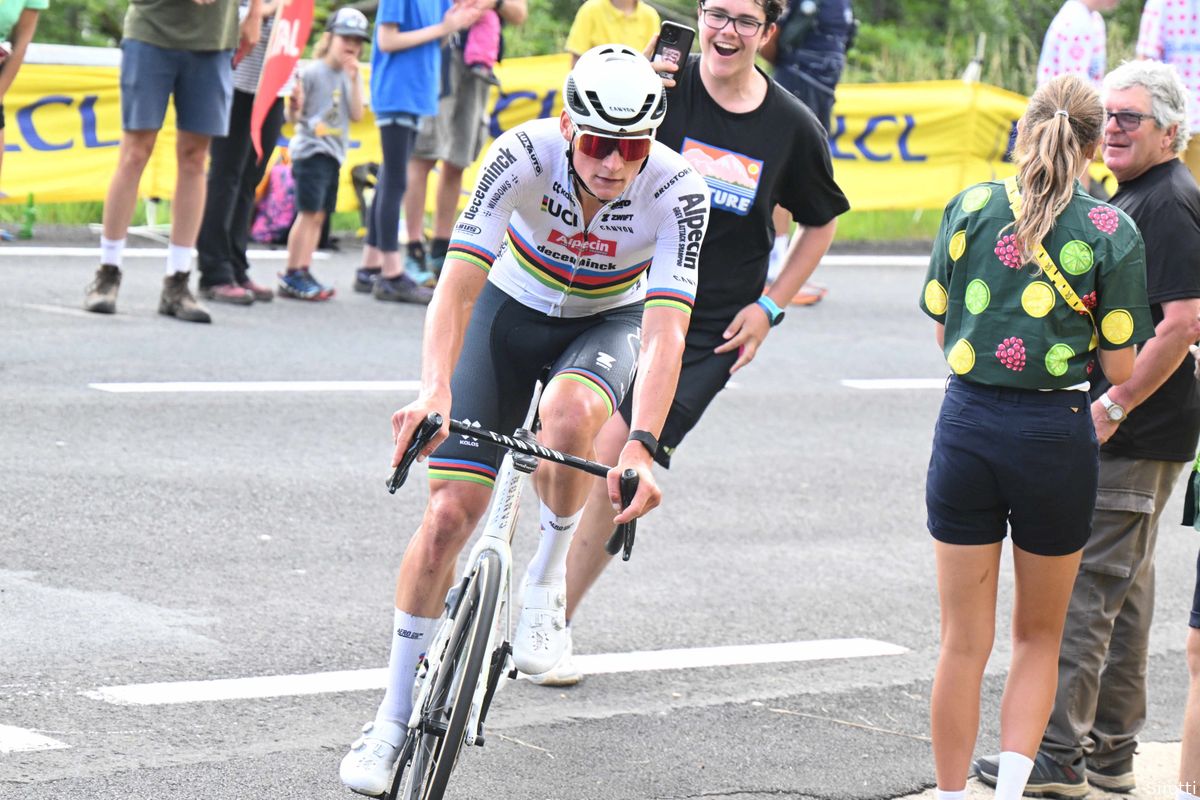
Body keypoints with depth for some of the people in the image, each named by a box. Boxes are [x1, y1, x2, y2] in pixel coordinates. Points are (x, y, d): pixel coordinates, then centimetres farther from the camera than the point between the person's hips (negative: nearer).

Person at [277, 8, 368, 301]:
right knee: (309, 212, -11)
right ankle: (292, 275, -9)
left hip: (334, 154, 7)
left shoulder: (349, 76, 12)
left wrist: (354, 79, -6)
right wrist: (294, 107, -29)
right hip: (310, 150, -7)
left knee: (319, 215, 7)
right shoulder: (312, 73, -7)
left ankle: (303, 273, 11)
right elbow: (294, 117, -6)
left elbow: (357, 114, 0)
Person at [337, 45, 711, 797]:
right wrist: (435, 389, -53)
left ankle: (547, 579, -7)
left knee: (570, 415, -36)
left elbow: (664, 330, -37)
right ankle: (394, 717, 6)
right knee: (449, 512, -10)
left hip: (609, 322, 0)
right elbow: (458, 283, -36)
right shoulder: (524, 155, -30)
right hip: (511, 311, 0)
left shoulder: (677, 190, -29)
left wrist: (641, 446, -52)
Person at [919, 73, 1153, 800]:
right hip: (1058, 434, -1)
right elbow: (1120, 367, -4)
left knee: (965, 642, 9)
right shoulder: (1114, 232, -5)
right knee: (1039, 636, 15)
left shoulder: (971, 207, 0)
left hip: (968, 422, 1)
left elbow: (941, 325, 7)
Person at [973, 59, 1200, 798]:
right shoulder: (1133, 198, 16)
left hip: (1138, 434, -10)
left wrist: (1113, 406, -22)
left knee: (1087, 589, -8)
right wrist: (1112, 406, 18)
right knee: (1123, 588, 14)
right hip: (1132, 432, 10)